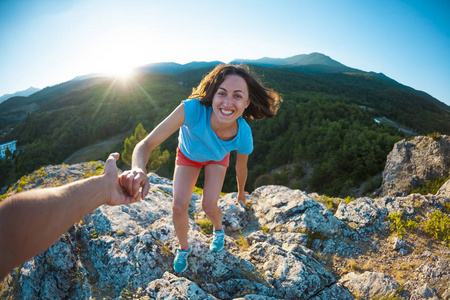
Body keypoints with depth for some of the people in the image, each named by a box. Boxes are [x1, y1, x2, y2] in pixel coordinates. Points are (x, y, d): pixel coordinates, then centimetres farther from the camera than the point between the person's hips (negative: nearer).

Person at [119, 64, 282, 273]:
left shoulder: (244, 136, -37)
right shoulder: (192, 109, -46)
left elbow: (241, 169, -14)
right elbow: (146, 144, -46)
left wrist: (241, 192, 6)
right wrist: (138, 170, -69)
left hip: (217, 158, 0)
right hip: (188, 155, 0)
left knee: (209, 206, -10)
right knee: (179, 207, -8)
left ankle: (218, 229, 30)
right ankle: (183, 248, 25)